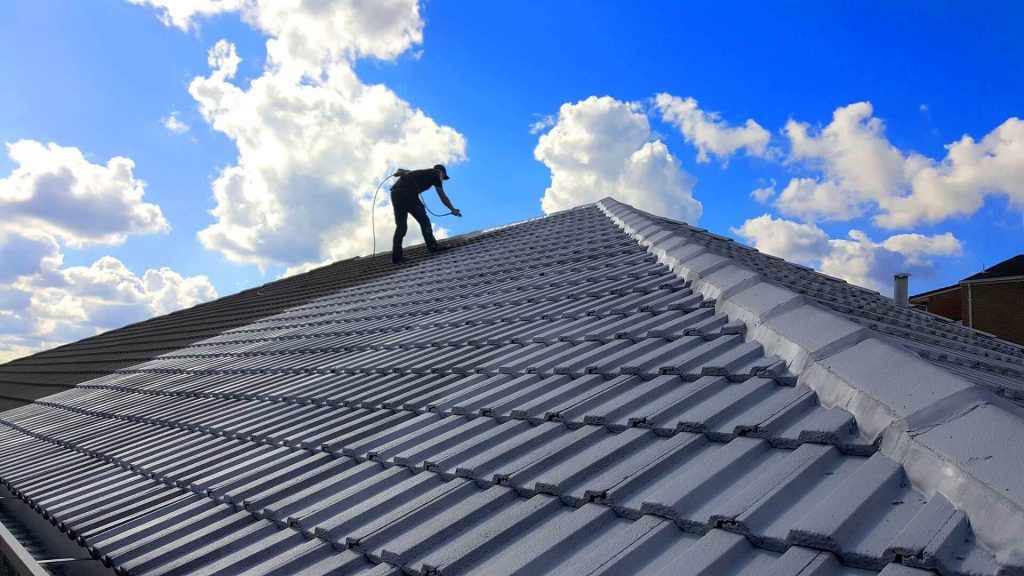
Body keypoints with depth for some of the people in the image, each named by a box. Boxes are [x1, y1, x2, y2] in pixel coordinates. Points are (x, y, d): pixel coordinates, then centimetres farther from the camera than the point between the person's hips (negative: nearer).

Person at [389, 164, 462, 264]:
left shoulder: (420, 173, 36)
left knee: (401, 225, 6)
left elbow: (400, 171, 31)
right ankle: (432, 245, -9)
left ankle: (396, 256, 0)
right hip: (408, 193, -7)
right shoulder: (435, 174, 18)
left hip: (395, 193, 7)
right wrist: (453, 209, 30)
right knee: (424, 220, 0)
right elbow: (443, 197, 21)